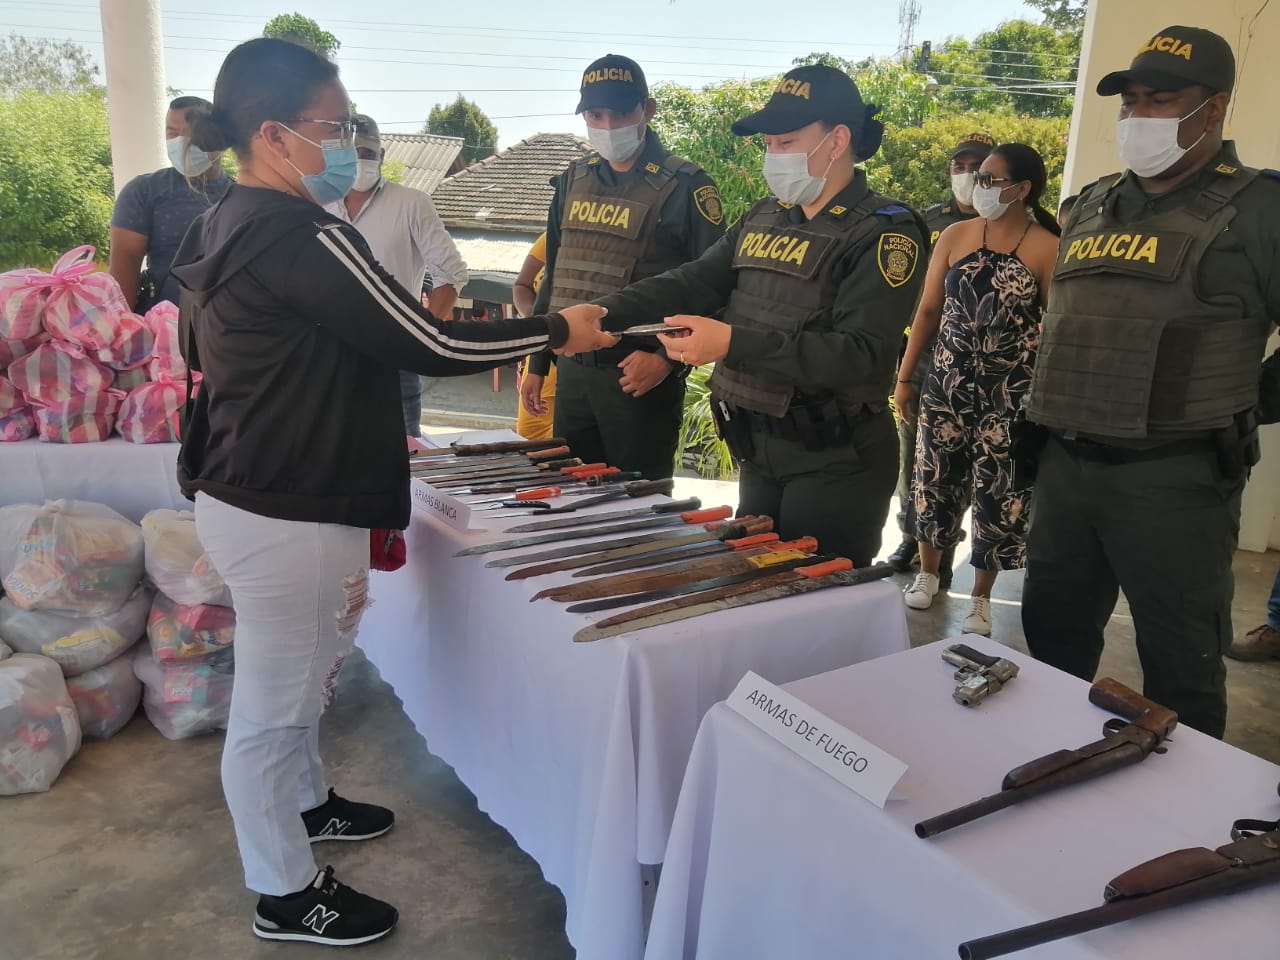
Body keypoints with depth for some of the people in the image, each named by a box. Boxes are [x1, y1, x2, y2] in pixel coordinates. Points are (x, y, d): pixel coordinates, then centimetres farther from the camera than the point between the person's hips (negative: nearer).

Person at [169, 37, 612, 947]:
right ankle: (287, 896, 24)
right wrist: (557, 331, -10)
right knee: (273, 704, 5)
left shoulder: (226, 228, 10)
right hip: (287, 516, -10)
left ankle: (306, 803, 47)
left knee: (289, 683, 25)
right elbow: (429, 344, -22)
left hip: (247, 494, 10)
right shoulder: (305, 235, -21)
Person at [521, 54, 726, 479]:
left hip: (640, 376, -6)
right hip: (573, 371, 6)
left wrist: (667, 358, -19)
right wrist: (538, 363, 17)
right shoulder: (574, 180, 11)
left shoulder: (685, 186, -8)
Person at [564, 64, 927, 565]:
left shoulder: (884, 233, -13)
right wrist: (604, 312, -15)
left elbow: (864, 354, -24)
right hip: (758, 454, 7)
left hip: (836, 464, -7)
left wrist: (733, 343, -32)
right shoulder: (762, 220, 10)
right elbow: (694, 282, 2)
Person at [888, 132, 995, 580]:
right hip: (922, 354, 4)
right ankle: (912, 536, 24)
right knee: (913, 450, 10)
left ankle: (942, 548, 12)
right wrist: (899, 342, 10)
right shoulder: (930, 220, 10)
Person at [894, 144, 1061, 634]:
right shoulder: (955, 235, 3)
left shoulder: (1047, 249, -7)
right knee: (936, 478, 10)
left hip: (1011, 391, -2)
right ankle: (928, 574, 30)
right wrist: (905, 376, 5)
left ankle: (981, 597, 19)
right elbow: (929, 310, 6)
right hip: (948, 382, 3)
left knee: (998, 492, 4)